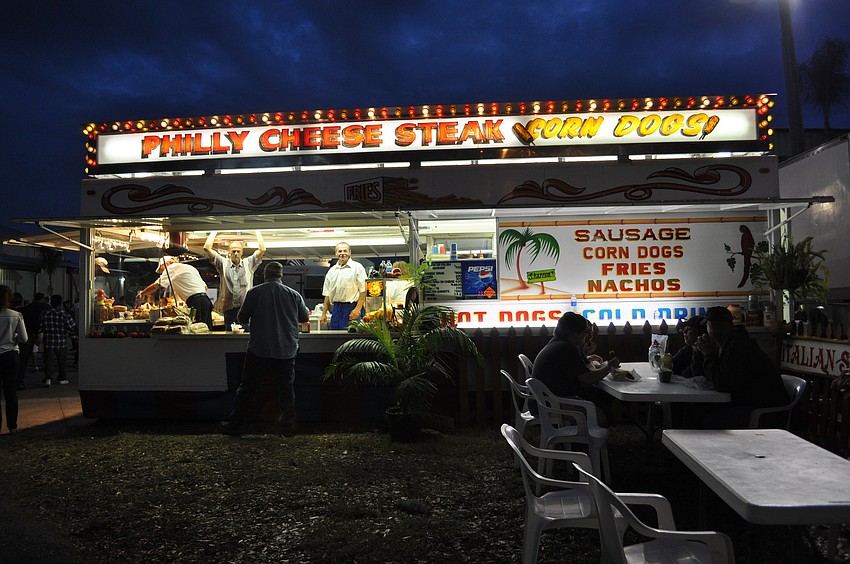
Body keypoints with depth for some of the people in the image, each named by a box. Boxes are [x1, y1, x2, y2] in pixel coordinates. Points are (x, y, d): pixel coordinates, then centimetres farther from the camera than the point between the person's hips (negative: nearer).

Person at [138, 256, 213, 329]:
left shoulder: (172, 268, 5)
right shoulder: (190, 267, 29)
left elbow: (156, 286, 2)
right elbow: (205, 287, 27)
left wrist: (142, 293, 17)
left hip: (197, 302, -9)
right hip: (205, 299, 9)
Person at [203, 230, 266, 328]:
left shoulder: (249, 264, 9)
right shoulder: (223, 264, 9)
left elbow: (262, 249, 0)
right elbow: (207, 248, 4)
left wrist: (257, 231, 4)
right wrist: (213, 232, 9)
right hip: (229, 308, 1)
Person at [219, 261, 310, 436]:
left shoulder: (254, 293, -6)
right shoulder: (294, 295, -1)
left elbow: (242, 318, 1)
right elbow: (305, 318, 11)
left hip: (259, 351, -1)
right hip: (286, 351, 1)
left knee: (248, 388, 8)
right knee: (286, 389, 11)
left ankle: (235, 425, 16)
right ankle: (288, 425, 16)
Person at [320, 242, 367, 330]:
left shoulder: (357, 267, 0)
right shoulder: (331, 271, 15)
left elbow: (363, 290, -7)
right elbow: (327, 294, 17)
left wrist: (357, 309, -15)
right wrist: (324, 313, 10)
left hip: (351, 308, -5)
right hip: (336, 309, 5)